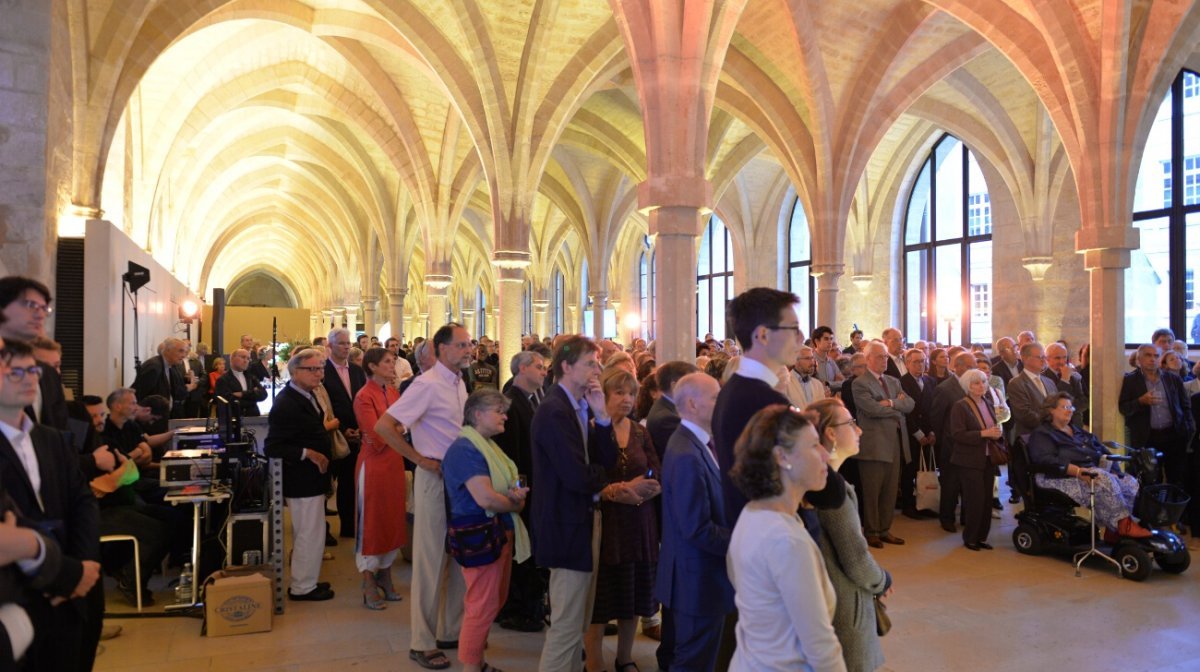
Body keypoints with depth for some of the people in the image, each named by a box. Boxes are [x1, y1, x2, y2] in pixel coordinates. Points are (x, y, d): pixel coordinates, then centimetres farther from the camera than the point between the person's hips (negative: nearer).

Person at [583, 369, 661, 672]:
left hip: (639, 524, 5)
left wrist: (647, 490, -15)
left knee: (632, 597, 13)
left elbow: (658, 476, 5)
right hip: (602, 522, -5)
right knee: (600, 600, 2)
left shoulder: (640, 432, 8)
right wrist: (611, 492, -25)